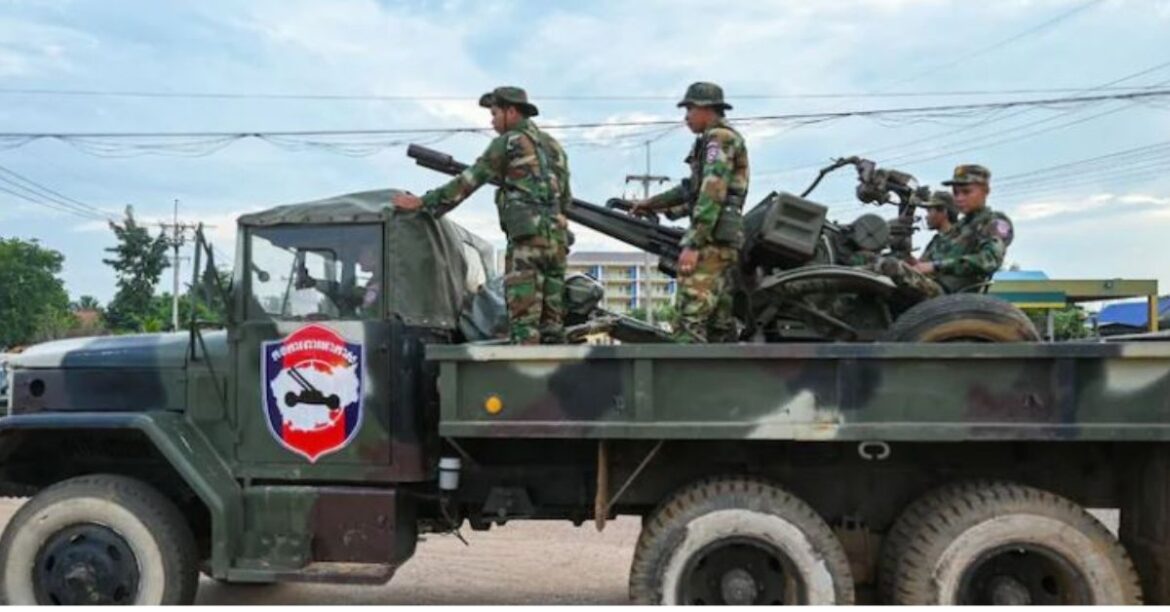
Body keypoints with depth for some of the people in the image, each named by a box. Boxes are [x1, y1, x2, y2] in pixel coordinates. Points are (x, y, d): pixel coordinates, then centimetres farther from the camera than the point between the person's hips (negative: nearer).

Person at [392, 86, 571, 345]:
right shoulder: (554, 146, 22)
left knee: (524, 323, -8)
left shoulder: (508, 142, 0)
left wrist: (421, 202, 2)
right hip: (558, 238, 7)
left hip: (527, 238, -7)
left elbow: (467, 181, -2)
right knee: (552, 322, 8)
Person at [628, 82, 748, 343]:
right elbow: (693, 187, 34)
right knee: (719, 323, 10)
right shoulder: (727, 138, 25)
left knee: (689, 319, -15)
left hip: (711, 238, -10)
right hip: (727, 241, 10)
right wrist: (652, 203, 38)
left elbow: (712, 193, -17)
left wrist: (693, 244, -22)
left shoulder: (719, 138, -6)